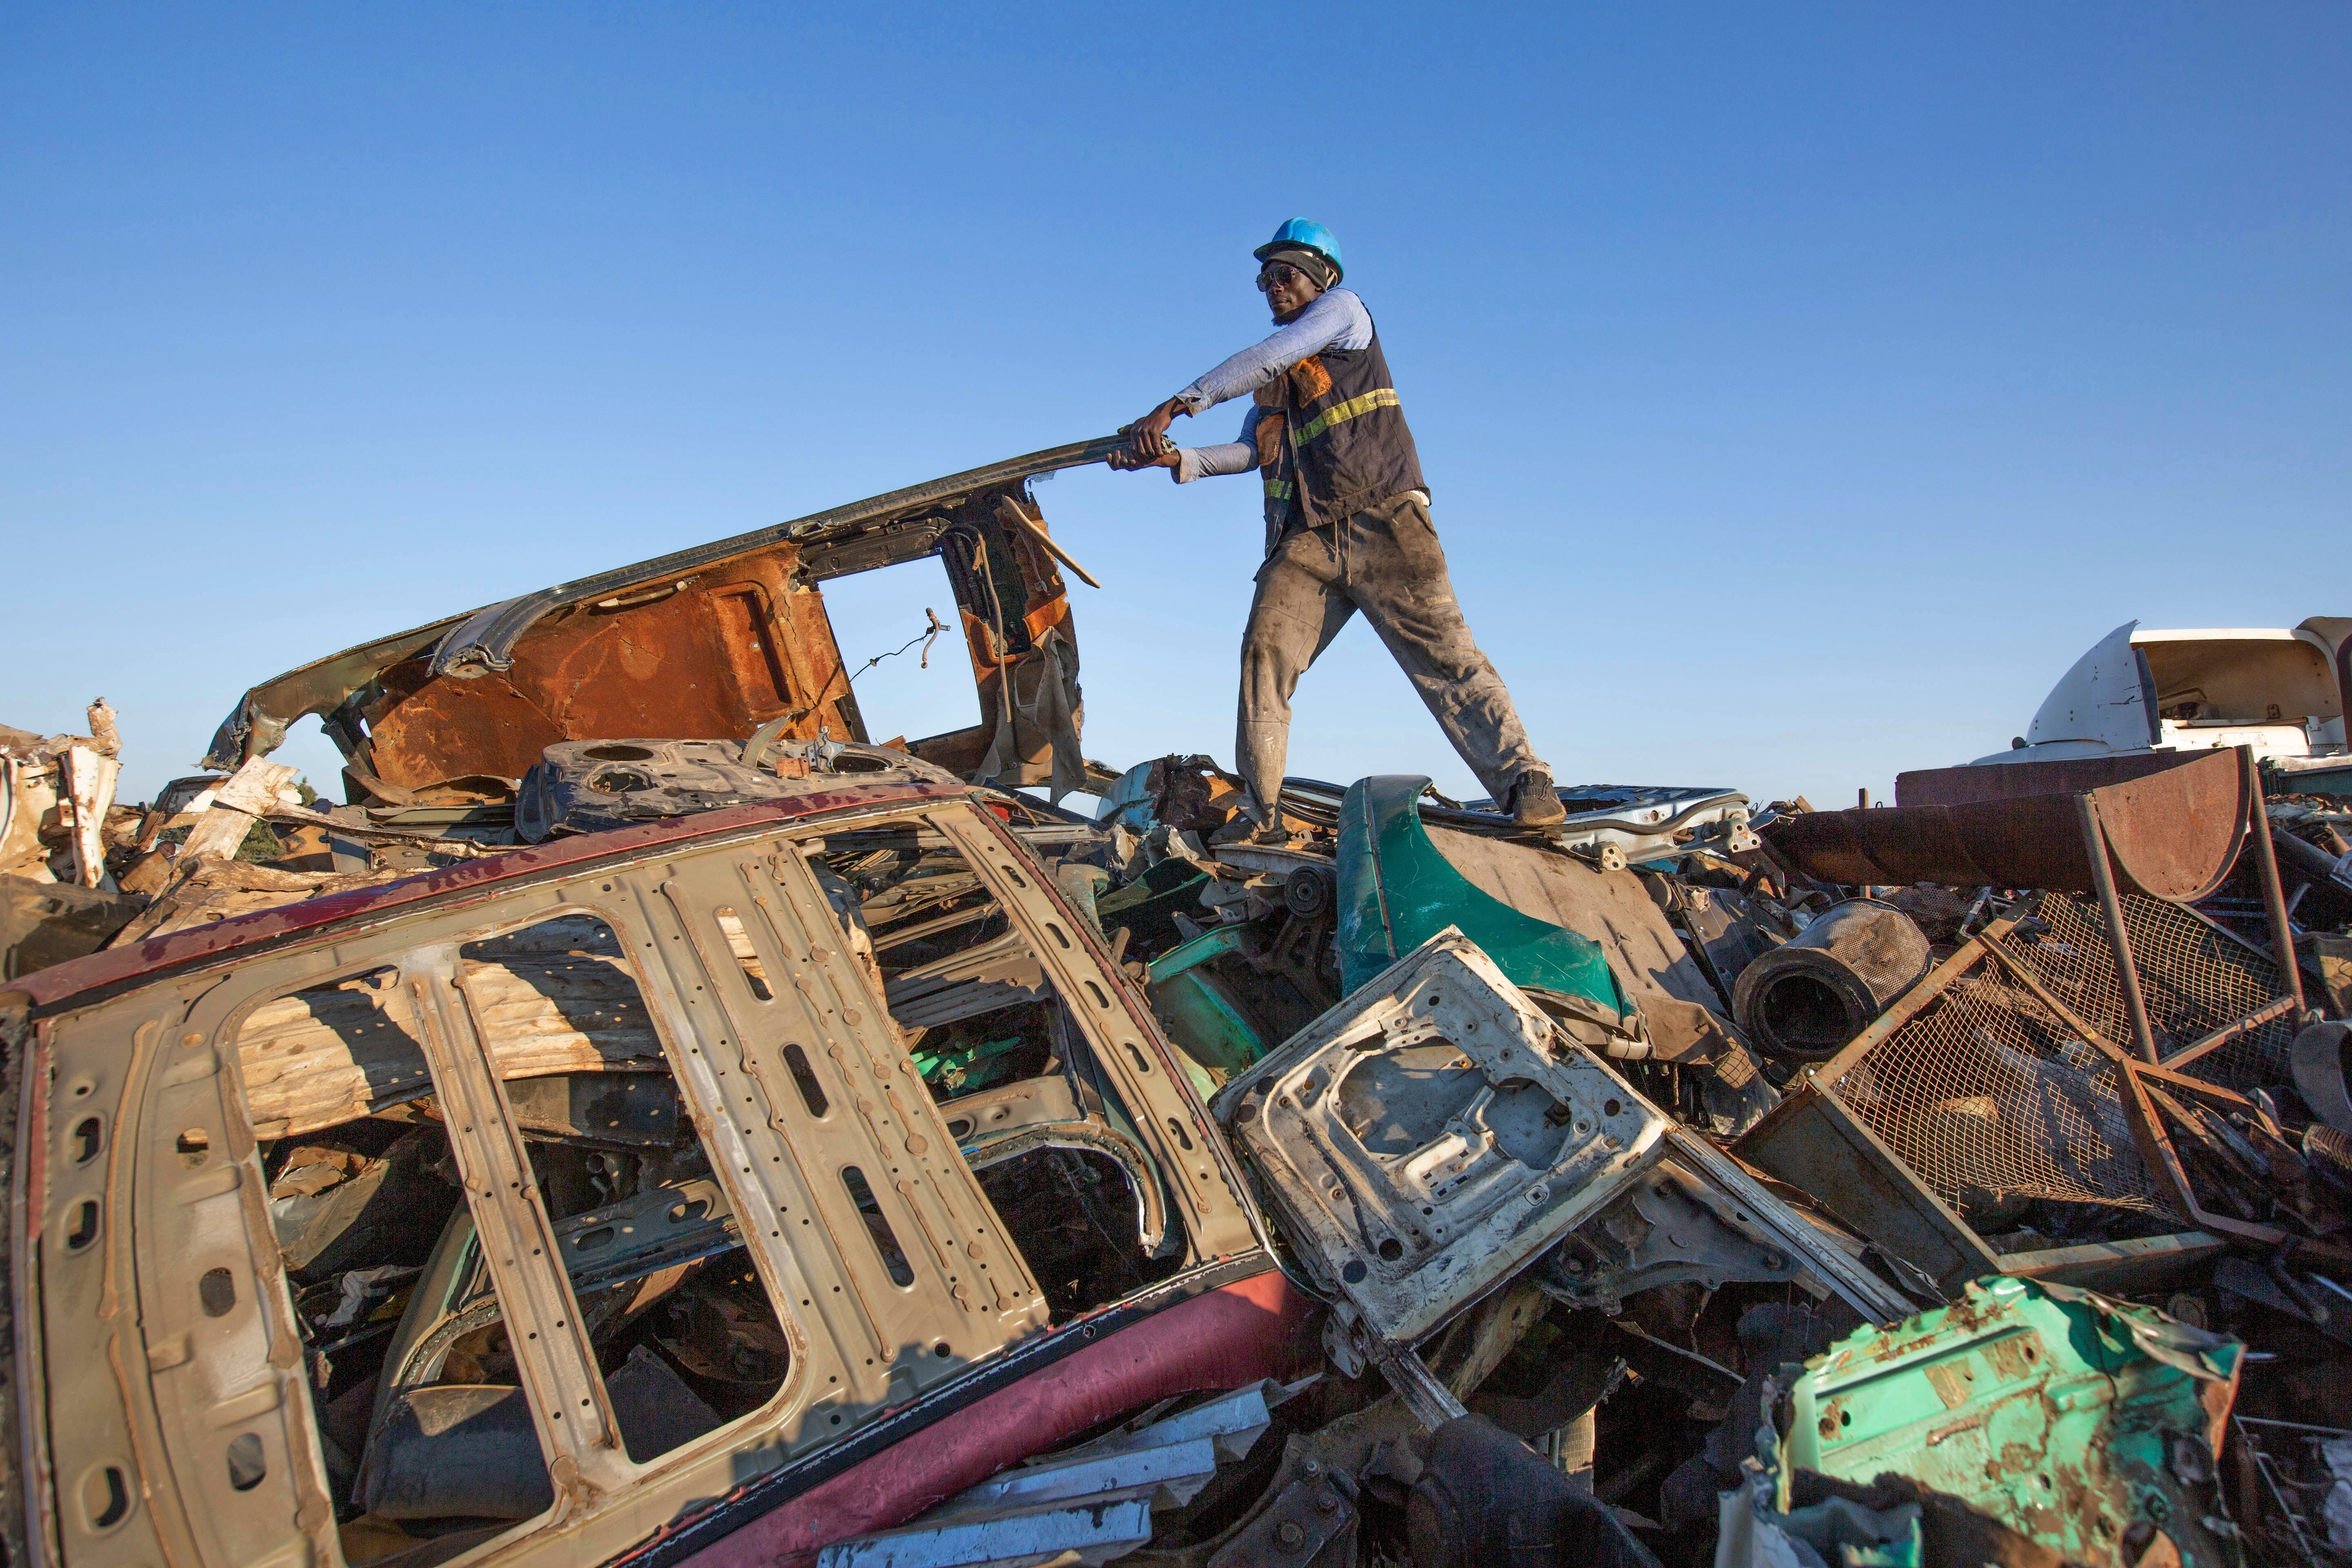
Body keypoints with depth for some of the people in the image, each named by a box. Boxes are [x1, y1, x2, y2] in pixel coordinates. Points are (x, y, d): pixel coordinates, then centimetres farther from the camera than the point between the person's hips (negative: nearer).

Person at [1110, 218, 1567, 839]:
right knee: (1265, 652, -12)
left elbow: (1267, 358, -7)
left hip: (1381, 517, -5)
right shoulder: (1271, 374, 27)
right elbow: (1250, 450, 15)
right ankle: (1261, 814, -8)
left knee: (1441, 651, -13)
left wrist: (1178, 404, -12)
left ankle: (1527, 786, -13)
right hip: (1305, 539, 5)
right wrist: (1178, 459, -1)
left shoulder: (1344, 309, 9)